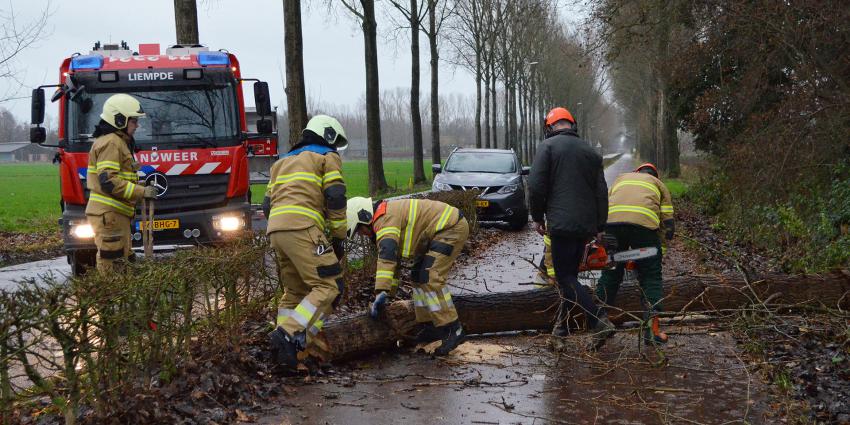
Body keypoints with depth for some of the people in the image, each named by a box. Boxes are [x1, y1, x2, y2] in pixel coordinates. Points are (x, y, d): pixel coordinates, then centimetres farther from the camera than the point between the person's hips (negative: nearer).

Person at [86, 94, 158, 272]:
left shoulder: (119, 142, 22)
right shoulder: (111, 142, -11)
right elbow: (108, 181, -20)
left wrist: (143, 186, 16)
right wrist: (141, 192, -18)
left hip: (116, 213, 11)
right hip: (108, 214, -11)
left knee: (122, 260, 12)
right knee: (111, 263, -11)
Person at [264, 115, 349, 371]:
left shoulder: (283, 162, 33)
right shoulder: (327, 157, 12)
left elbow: (268, 205, 25)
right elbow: (335, 198, -1)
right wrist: (338, 237, 6)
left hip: (275, 231, 8)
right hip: (303, 228, -8)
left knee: (295, 291, 17)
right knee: (329, 287, -8)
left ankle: (283, 348, 12)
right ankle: (290, 335, -23)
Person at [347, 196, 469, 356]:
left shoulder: (386, 219, -19)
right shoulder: (385, 220, 15)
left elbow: (386, 257, -32)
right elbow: (392, 259, 22)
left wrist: (381, 293, -38)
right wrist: (388, 293, 21)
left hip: (453, 228, -11)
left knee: (430, 278, -17)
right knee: (419, 276, 13)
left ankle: (454, 330, -17)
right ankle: (430, 327, 14)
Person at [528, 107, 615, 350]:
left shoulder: (548, 146, -3)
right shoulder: (590, 151, 15)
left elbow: (536, 186, -11)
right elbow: (601, 192, 14)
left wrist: (537, 217, 2)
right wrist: (600, 227, 18)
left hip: (562, 223, -7)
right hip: (586, 225, 7)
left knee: (566, 278, -5)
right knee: (570, 274, 18)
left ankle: (600, 322, -19)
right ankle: (561, 326, 24)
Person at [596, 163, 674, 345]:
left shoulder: (621, 178, 36)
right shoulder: (658, 184, 29)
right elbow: (668, 223, 20)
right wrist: (660, 249, 28)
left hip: (612, 221, 2)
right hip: (644, 223, -2)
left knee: (610, 274, 16)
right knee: (651, 278, 8)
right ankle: (651, 326, -4)